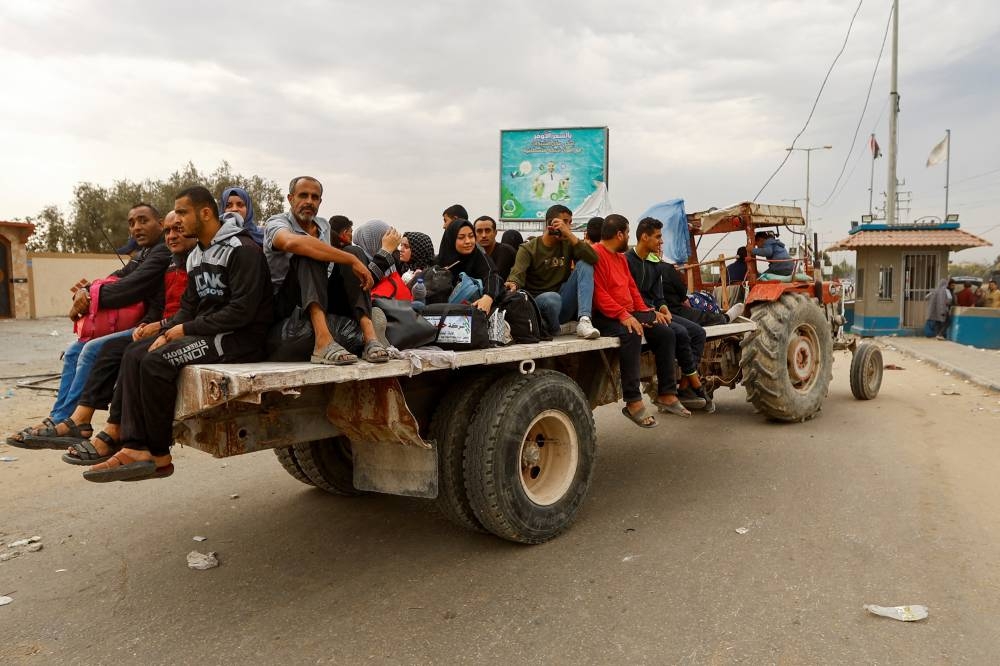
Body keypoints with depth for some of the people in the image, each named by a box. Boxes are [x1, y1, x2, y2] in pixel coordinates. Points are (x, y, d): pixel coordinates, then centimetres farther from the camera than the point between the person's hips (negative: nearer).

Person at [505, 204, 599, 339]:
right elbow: (517, 273, -18)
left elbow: (593, 258, -7)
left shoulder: (567, 244, 11)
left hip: (563, 305, 4)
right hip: (538, 303, -4)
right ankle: (553, 331, -8)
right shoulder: (528, 249, 1)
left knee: (584, 264, -15)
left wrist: (570, 235, -14)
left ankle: (584, 320, -29)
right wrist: (512, 284, -42)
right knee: (552, 297, -40)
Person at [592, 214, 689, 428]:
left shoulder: (621, 257, 22)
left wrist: (646, 311, 9)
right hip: (606, 317, -10)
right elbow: (599, 294, -20)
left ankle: (666, 394, 2)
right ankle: (633, 402, -32)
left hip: (629, 314, 10)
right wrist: (623, 316, -27)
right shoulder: (595, 254, -10)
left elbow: (632, 288, 24)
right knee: (631, 335, -36)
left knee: (665, 333, -3)